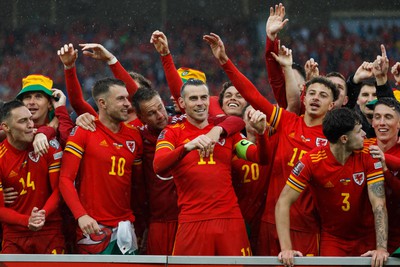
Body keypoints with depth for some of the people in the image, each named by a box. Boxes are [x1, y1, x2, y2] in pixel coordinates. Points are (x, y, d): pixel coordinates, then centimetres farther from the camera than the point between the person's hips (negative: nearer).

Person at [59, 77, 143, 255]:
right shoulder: (84, 132, -5)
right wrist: (81, 215, -22)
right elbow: (66, 179, -9)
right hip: (94, 226, -5)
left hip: (125, 225, 5)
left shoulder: (133, 135, 10)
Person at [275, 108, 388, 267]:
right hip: (332, 240, -1)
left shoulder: (368, 157, -13)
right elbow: (283, 202, -17)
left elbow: (378, 203, -18)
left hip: (367, 240, 1)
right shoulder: (312, 161, -18)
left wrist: (382, 248, -30)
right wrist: (286, 248, -27)